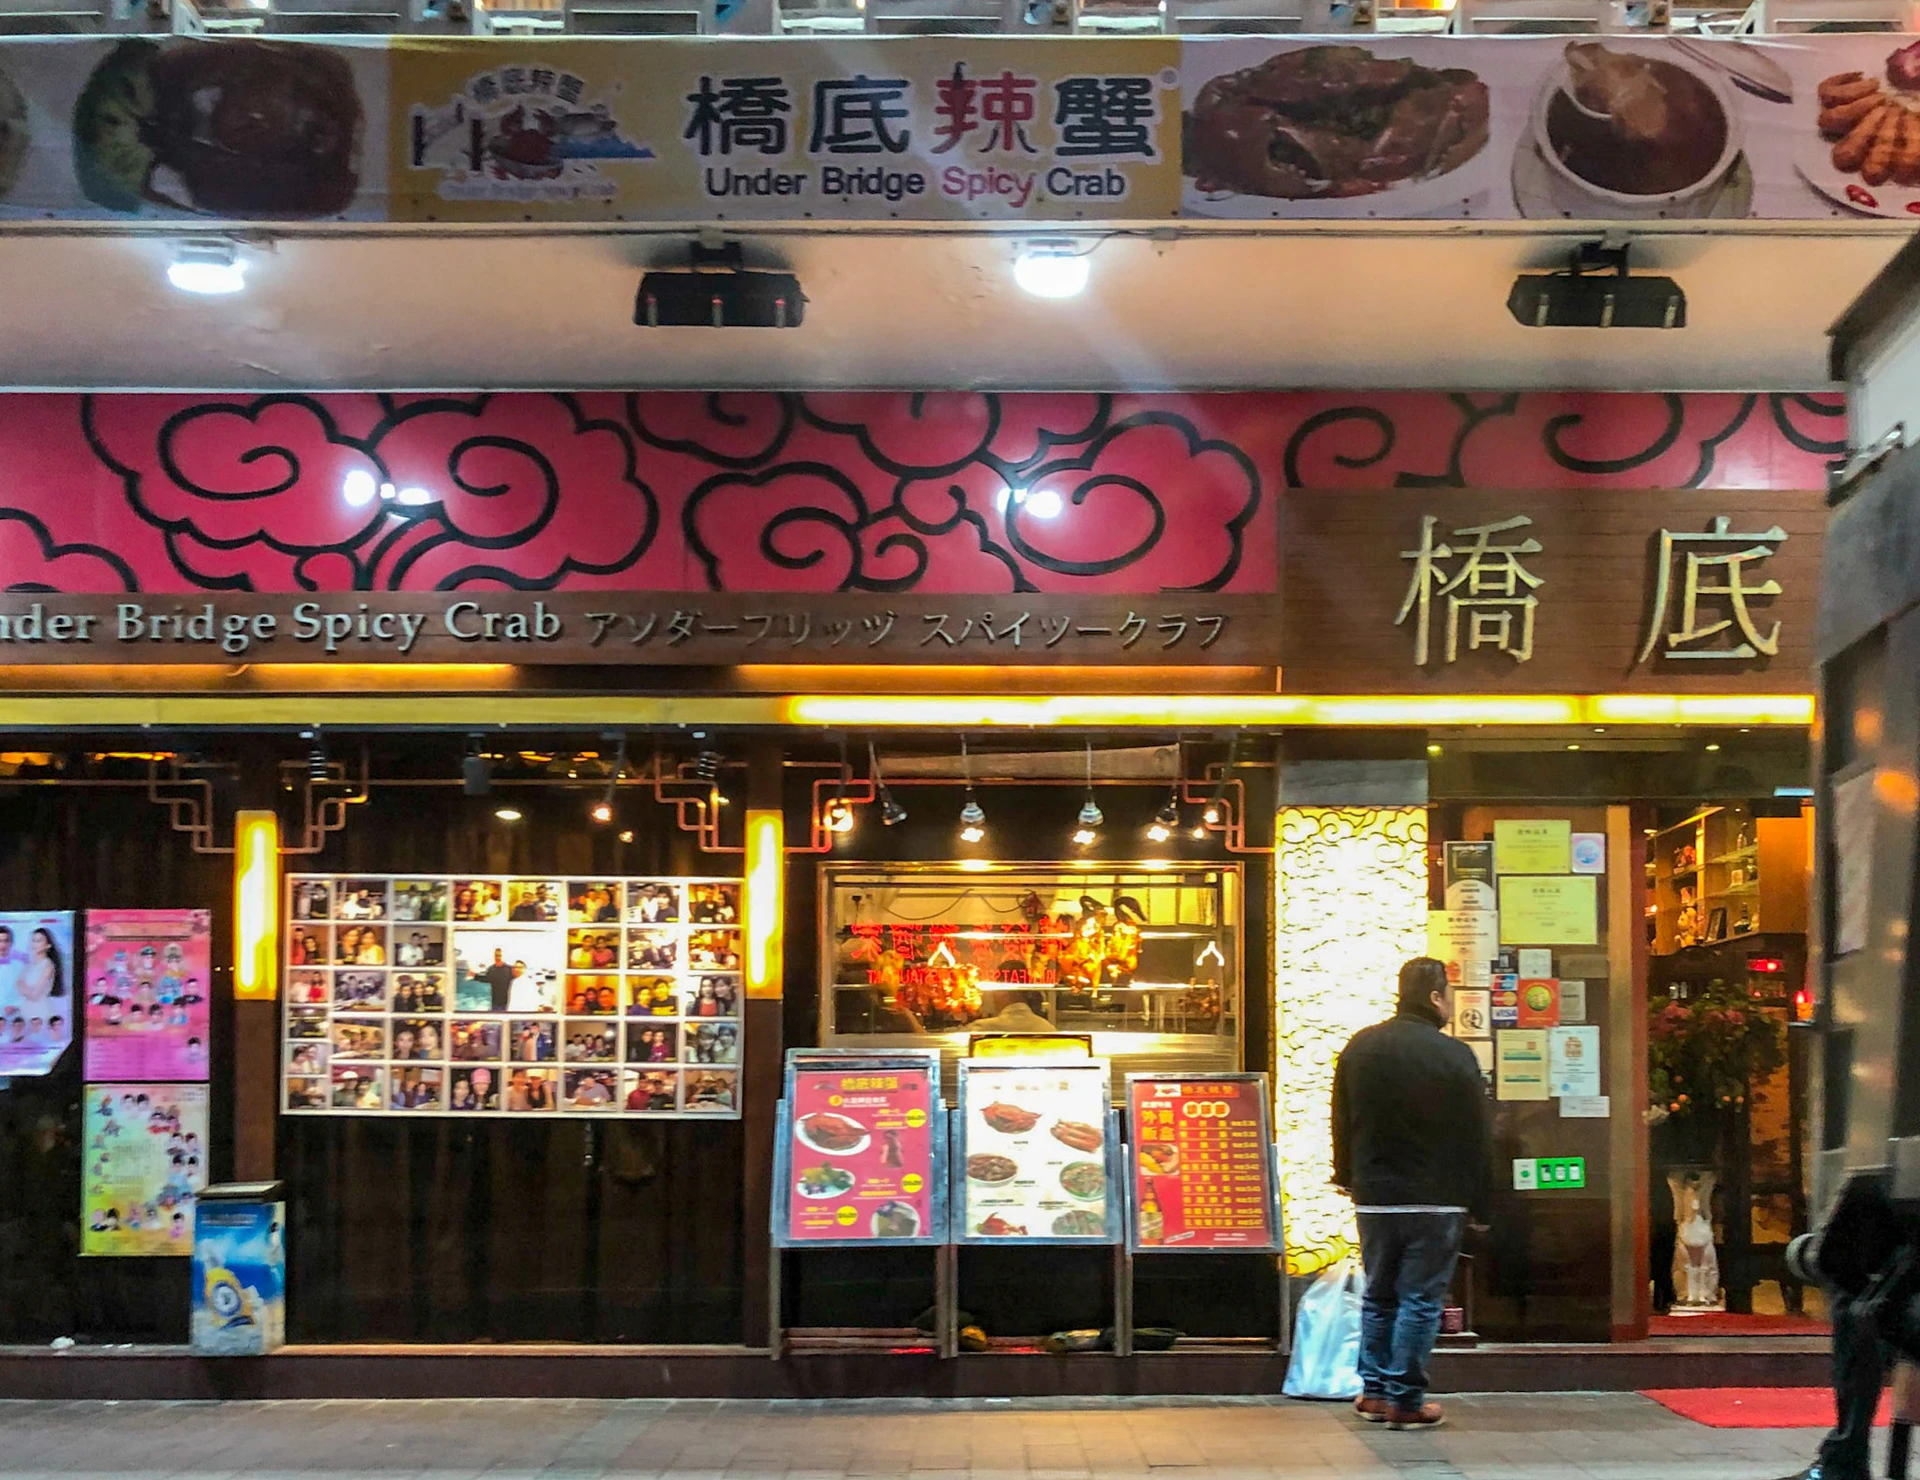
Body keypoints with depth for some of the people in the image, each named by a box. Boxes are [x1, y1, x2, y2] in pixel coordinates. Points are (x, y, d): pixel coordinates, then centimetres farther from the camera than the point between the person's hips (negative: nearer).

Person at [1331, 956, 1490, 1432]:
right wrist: (1479, 1204, 1)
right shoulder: (1455, 1056, -11)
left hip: (1374, 1196, 5)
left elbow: (1342, 1123, 13)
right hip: (1436, 1199, -5)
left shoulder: (1358, 1048, 4)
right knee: (1421, 1298, 1)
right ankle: (1405, 1400, 3)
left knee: (1378, 1295, 15)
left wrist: (1348, 1178, 24)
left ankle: (1374, 1391, 18)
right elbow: (1476, 1137, -7)